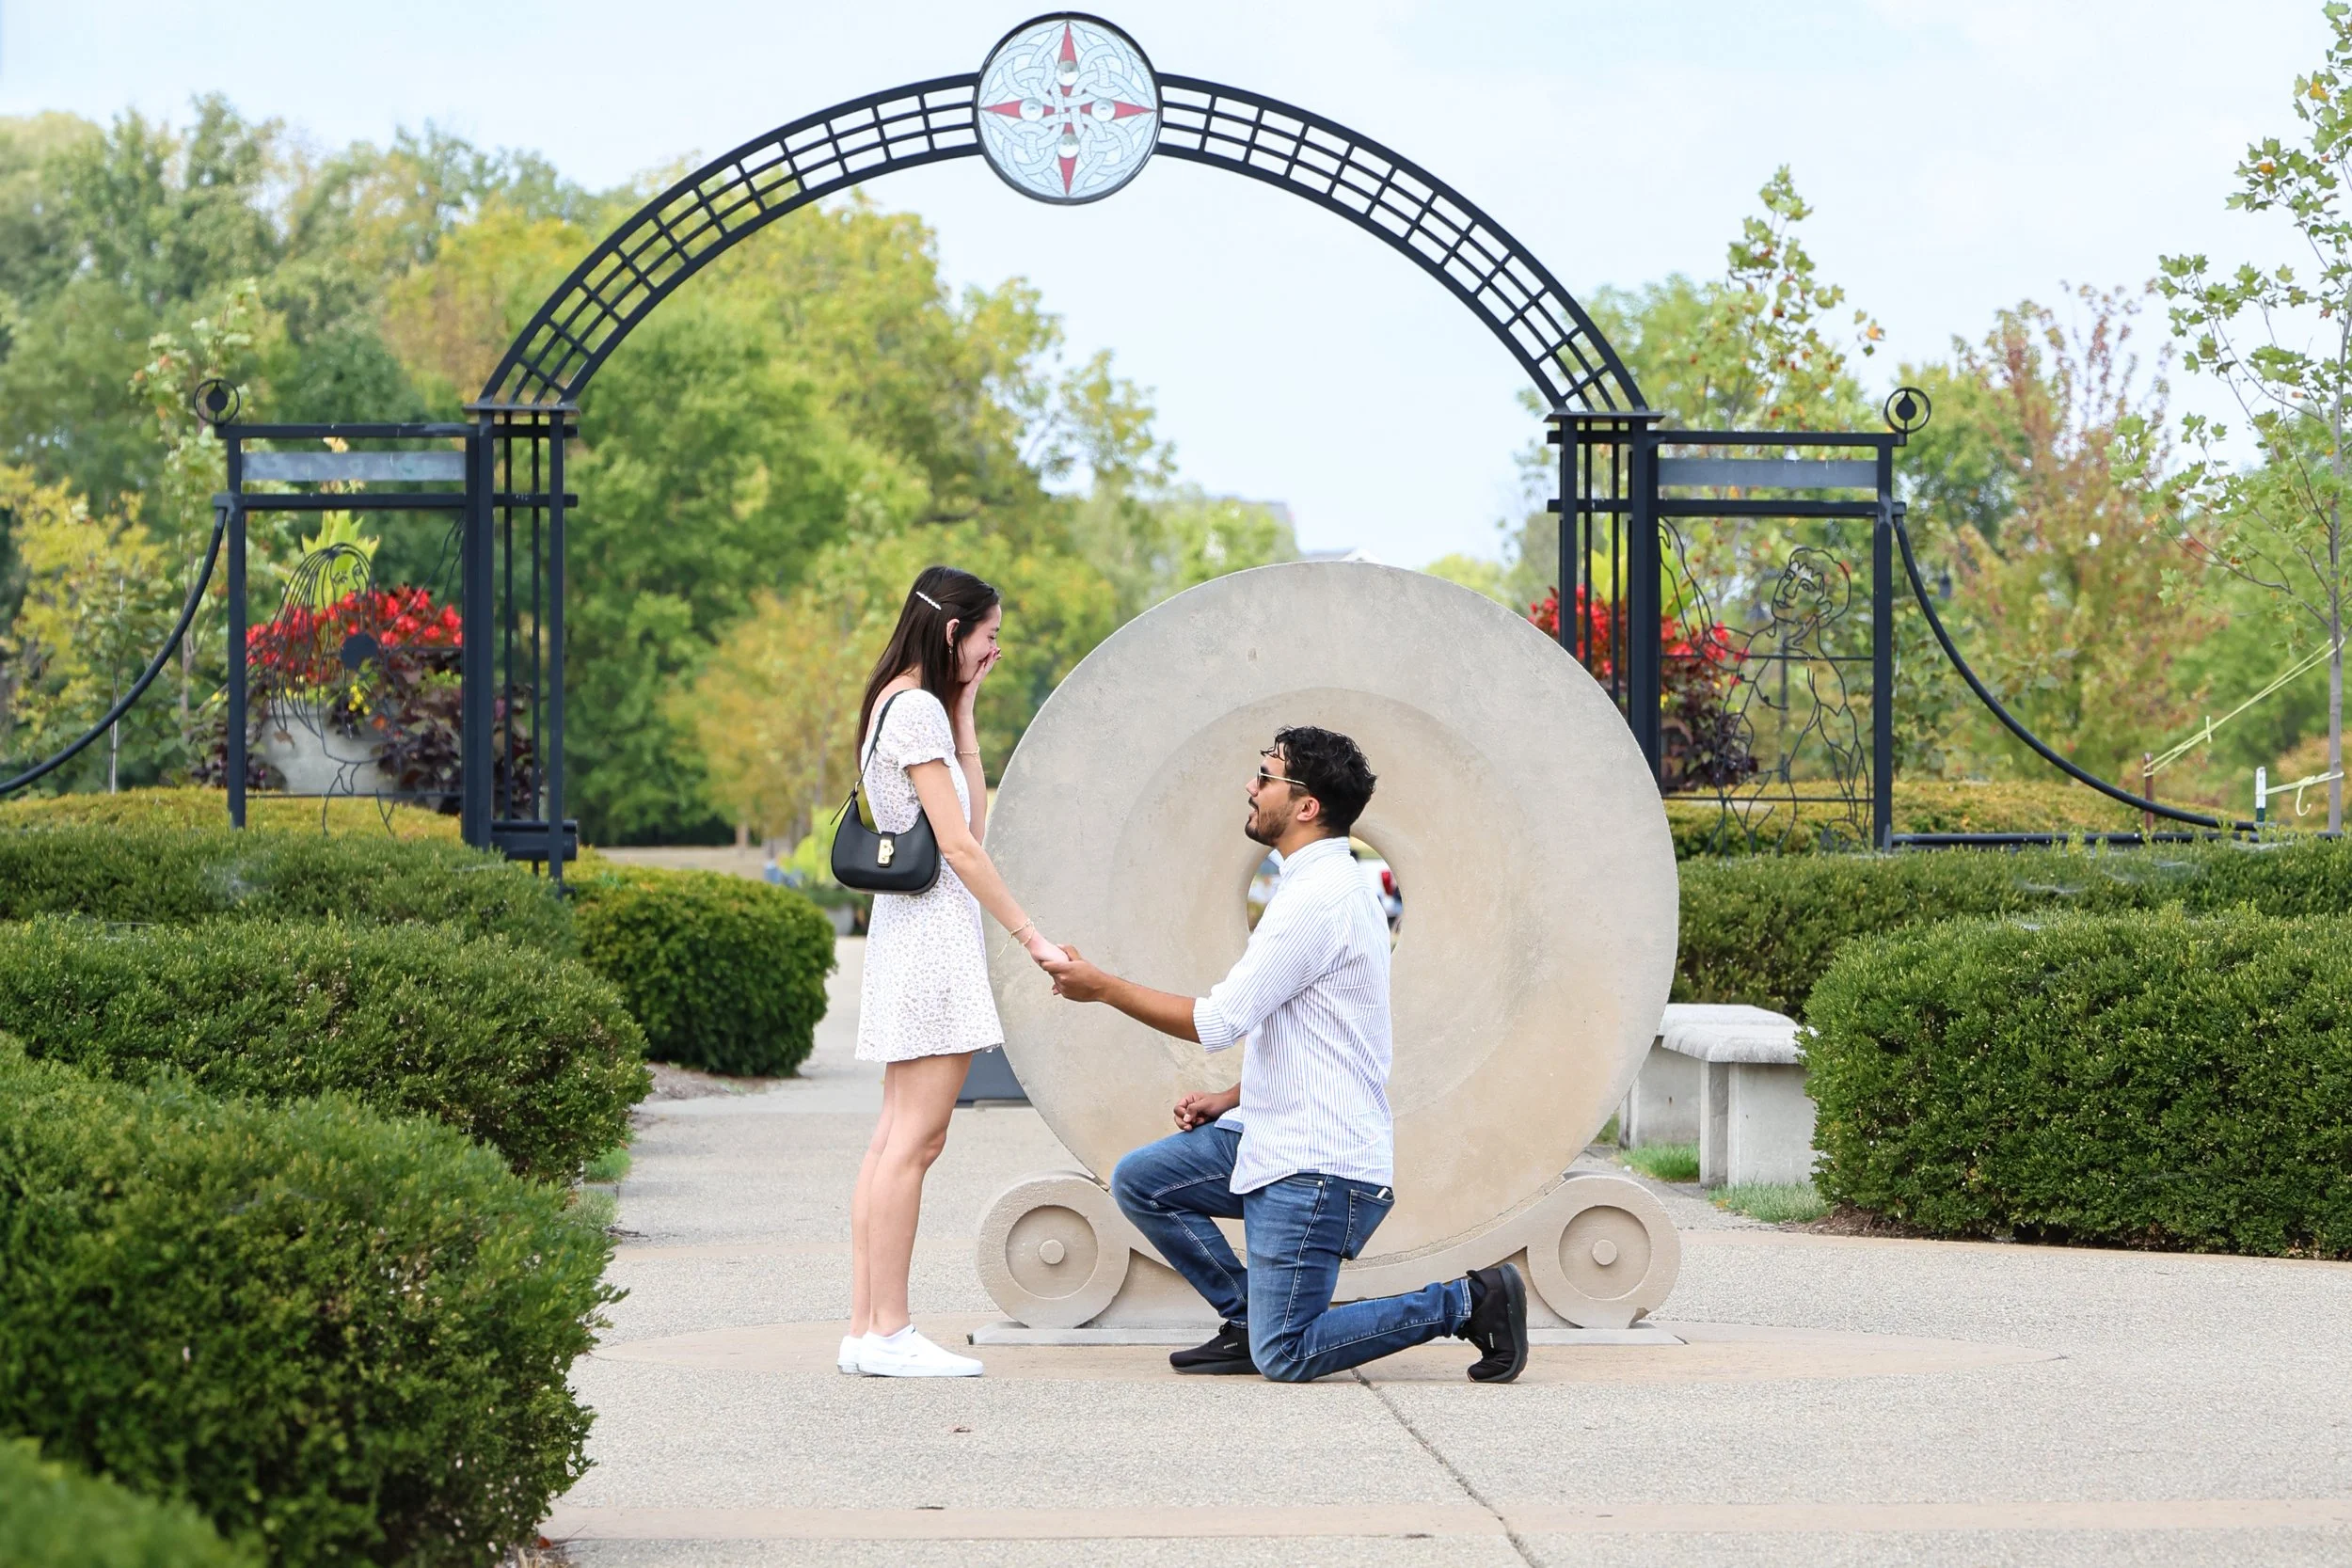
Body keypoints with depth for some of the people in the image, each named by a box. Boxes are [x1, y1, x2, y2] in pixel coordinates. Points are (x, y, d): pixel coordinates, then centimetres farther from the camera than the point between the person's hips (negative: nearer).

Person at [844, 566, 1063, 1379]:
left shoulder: (900, 704, 19)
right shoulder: (917, 708, -11)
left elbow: (972, 821, 13)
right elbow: (958, 846, -15)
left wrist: (964, 715, 12)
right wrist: (1032, 937, -13)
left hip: (909, 930, 10)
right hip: (933, 925, -10)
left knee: (897, 1137, 7)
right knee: (915, 1138, -11)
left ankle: (866, 1328, 6)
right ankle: (887, 1332, -11)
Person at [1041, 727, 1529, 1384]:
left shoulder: (1316, 897, -19)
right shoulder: (1326, 884, 15)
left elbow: (1219, 1021, -18)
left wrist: (1101, 985, -9)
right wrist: (1229, 1101, 13)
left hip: (1320, 1167, -10)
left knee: (1284, 1358, -9)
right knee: (1139, 1181, 9)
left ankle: (1468, 1302, -3)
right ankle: (1249, 1318, 11)